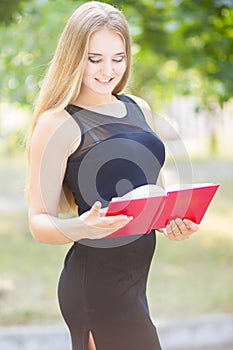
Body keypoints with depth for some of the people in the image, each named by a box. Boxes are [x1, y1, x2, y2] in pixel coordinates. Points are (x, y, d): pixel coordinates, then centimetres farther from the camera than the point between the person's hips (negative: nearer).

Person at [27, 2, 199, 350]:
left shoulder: (138, 109, 13)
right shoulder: (57, 124, -8)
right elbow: (40, 221, -9)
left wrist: (173, 220, 2)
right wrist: (80, 227, -30)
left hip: (141, 278, 7)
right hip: (98, 283, -7)